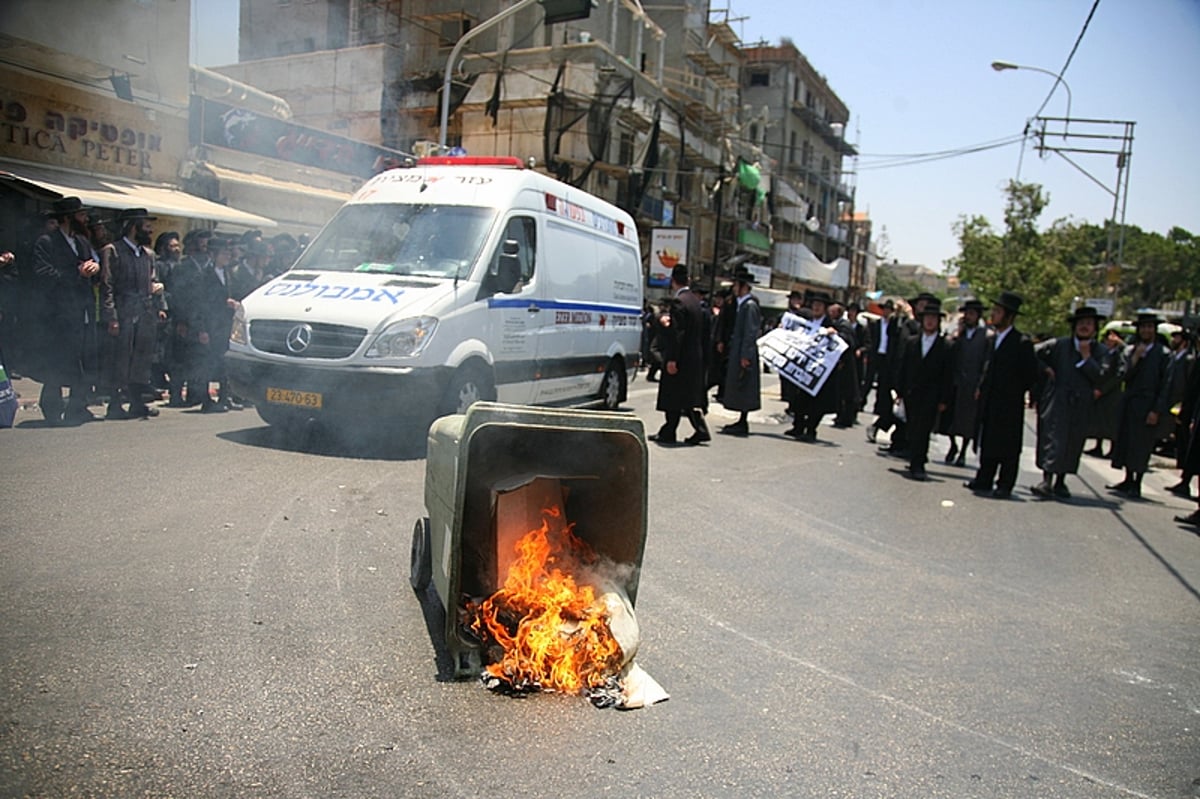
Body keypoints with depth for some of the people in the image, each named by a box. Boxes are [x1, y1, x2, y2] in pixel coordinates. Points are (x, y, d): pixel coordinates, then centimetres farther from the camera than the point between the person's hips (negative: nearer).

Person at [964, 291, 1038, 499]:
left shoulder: (1022, 343, -11)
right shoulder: (992, 338, 10)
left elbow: (1030, 374, -7)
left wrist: (1017, 392, -2)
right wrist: (981, 387, 11)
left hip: (1009, 404, -7)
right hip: (988, 401, 7)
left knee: (1008, 447, 2)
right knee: (987, 443, 12)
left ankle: (1005, 485, 10)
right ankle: (984, 480, 20)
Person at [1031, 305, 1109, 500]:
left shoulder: (1098, 351, 6)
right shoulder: (1059, 345, 3)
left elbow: (1100, 376, -5)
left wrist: (1086, 357, -11)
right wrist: (1044, 369, -4)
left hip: (1080, 405, 3)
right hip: (1056, 401, -3)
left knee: (1073, 443, 8)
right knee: (1053, 440, -10)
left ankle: (1060, 482, 20)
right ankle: (1047, 481, -13)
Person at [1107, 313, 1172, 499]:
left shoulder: (1163, 354, -4)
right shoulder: (1130, 350, 8)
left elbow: (1166, 385, -7)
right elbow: (1126, 376, -2)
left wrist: (1157, 411, -13)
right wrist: (1136, 357, -13)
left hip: (1148, 405, -4)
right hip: (1129, 403, 4)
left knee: (1142, 446, 0)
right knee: (1127, 443, 9)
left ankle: (1137, 485, 10)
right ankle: (1128, 480, 22)